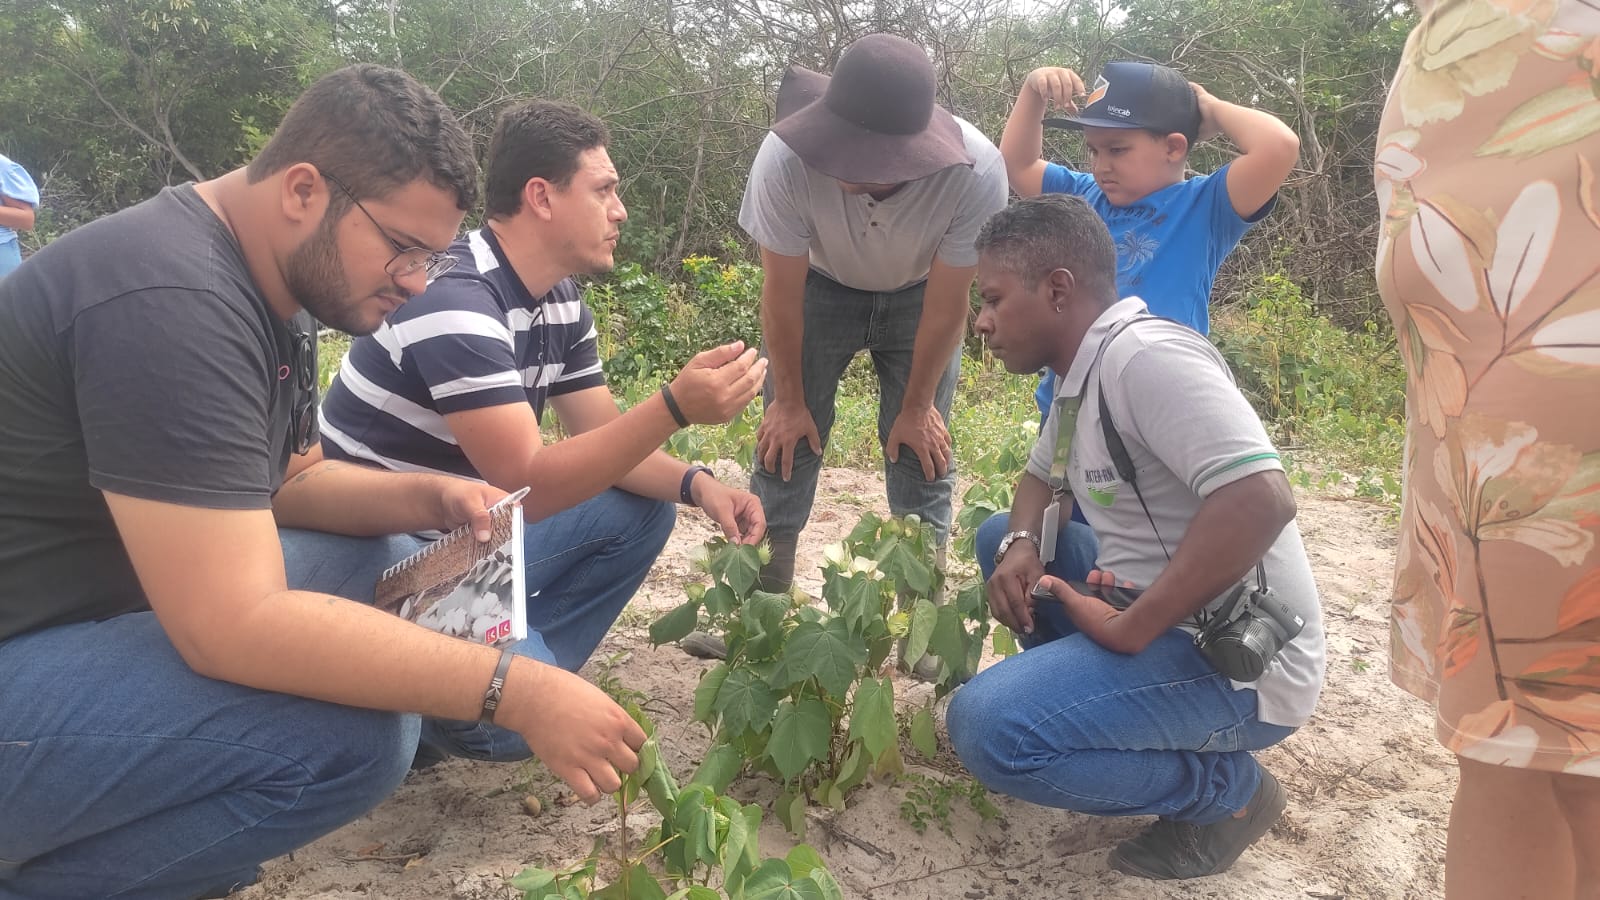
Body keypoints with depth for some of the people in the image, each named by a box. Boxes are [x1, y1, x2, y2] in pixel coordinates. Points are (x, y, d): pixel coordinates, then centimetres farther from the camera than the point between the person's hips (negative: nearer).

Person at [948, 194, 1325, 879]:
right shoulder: (1082, 374, 10)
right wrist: (1023, 548, 2)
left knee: (988, 727, -24)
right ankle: (1112, 702, 11)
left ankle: (1226, 787, -3)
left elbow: (1261, 500, -32)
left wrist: (1130, 629, -25)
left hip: (1237, 664, -10)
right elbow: (1041, 477, 25)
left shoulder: (1145, 355, -21)